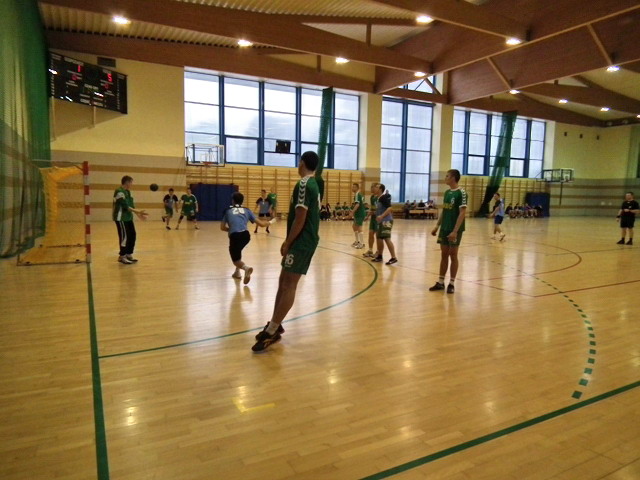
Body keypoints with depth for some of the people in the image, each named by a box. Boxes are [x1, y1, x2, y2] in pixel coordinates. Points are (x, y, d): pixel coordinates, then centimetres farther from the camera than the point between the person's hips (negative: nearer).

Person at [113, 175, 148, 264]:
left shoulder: (127, 192, 14)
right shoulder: (119, 192, -16)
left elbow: (131, 205, 13)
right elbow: (125, 206, -21)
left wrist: (138, 214, 4)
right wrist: (138, 211, -20)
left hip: (128, 218, 9)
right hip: (121, 218, -9)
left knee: (132, 235, 10)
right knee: (124, 236, -6)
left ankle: (129, 255, 20)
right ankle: (122, 257, 5)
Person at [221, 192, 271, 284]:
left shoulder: (228, 210, 18)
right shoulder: (247, 210, 20)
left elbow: (222, 227, 18)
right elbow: (261, 224, 17)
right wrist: (269, 222, 37)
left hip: (235, 236, -3)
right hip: (246, 235, 3)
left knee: (236, 259, 10)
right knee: (236, 251, 34)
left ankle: (246, 268, -22)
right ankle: (238, 272, 29)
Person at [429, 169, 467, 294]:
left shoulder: (461, 193, -12)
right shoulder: (447, 192, 11)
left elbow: (462, 213, -17)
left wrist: (455, 231, -23)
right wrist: (437, 226, 13)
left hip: (454, 230, -7)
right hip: (444, 229, 7)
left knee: (453, 255, 2)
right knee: (444, 254, 10)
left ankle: (452, 283, 11)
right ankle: (440, 282, 17)